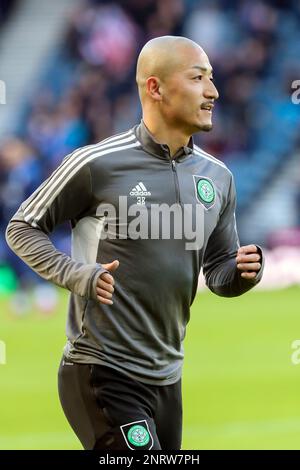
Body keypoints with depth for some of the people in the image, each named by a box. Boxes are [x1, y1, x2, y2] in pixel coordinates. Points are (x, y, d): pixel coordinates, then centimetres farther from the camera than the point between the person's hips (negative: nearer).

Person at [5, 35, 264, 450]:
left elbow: (218, 269, 17)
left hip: (166, 379, 7)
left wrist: (244, 271, -6)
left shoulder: (218, 177, 9)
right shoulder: (97, 164, -10)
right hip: (103, 374, -7)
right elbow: (22, 229, 0)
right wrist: (79, 275, -16)